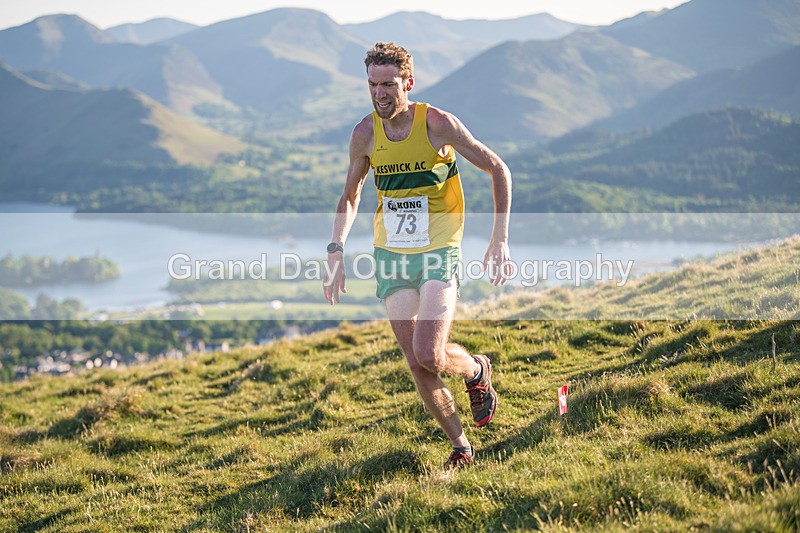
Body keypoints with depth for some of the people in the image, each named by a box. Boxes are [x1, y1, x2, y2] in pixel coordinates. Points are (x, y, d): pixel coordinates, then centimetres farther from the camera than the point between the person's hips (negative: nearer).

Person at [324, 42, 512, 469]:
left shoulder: (437, 124, -12)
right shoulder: (365, 134, -1)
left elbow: (497, 169, -3)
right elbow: (351, 195, 15)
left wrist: (500, 239, -9)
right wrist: (336, 250, 2)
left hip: (439, 254, -4)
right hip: (390, 256, 4)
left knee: (430, 357, -18)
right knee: (417, 368, 2)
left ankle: (477, 371, 17)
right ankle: (460, 446, 20)